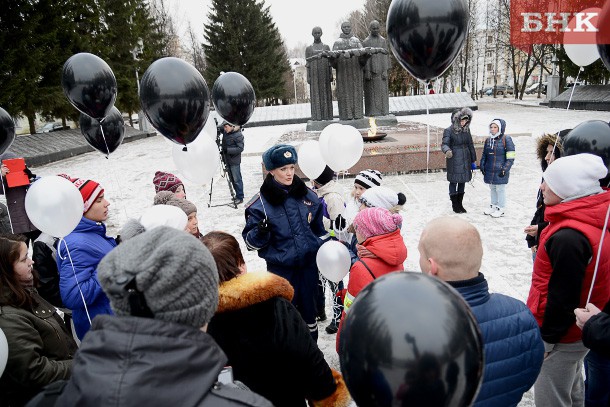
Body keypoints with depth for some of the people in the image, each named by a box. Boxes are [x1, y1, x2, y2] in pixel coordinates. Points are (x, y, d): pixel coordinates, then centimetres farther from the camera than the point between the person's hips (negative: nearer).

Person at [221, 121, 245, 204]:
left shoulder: (238, 135, -15)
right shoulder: (225, 132, 4)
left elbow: (240, 148, -18)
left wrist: (227, 150, -23)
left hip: (234, 161, -7)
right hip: (227, 160, 7)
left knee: (237, 179, -3)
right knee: (232, 179, 14)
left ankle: (240, 197, 5)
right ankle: (237, 195, 25)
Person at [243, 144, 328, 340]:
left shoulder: (308, 195, 0)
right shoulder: (260, 202, -12)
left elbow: (319, 230, 12)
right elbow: (250, 242, -8)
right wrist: (260, 232, -28)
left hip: (309, 265, 4)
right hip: (280, 269, -3)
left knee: (309, 310, 20)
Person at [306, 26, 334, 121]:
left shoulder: (326, 47, 10)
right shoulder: (308, 49, 8)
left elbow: (330, 61, 8)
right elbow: (308, 64, 4)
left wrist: (331, 75, -1)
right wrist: (308, 77, -4)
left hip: (325, 74, 1)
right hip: (314, 75, -1)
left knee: (326, 94, 0)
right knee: (315, 95, -3)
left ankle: (328, 117, 4)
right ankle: (317, 117, -1)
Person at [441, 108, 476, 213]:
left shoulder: (466, 130, 9)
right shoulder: (449, 131, -9)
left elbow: (470, 145, 15)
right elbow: (444, 144, -16)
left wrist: (473, 159, 18)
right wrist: (447, 151, -39)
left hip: (465, 160, 6)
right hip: (454, 161, -6)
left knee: (462, 182, 11)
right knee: (454, 182, 1)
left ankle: (460, 204, 24)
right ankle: (454, 205, 13)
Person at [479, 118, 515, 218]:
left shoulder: (506, 139, -9)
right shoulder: (488, 140, 9)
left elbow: (510, 157, -10)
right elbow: (484, 155, 17)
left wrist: (505, 169, -14)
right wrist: (482, 166, 8)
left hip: (500, 171, -6)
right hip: (489, 171, 6)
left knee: (500, 189, 3)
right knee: (492, 188, 16)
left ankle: (500, 209, 14)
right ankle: (493, 206, 30)